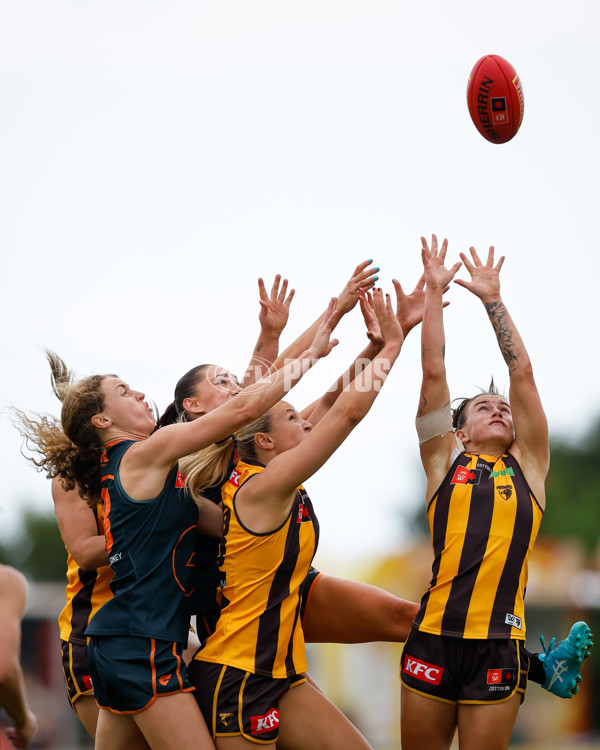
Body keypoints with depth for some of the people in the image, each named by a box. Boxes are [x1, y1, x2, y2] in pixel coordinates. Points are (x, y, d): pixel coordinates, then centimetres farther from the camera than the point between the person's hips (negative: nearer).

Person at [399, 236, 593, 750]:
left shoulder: (527, 466, 12)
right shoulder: (445, 461, 11)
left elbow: (522, 373, 9)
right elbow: (433, 372, 6)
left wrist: (493, 298, 11)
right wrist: (434, 290, 7)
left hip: (500, 645, 0)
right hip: (434, 636, 0)